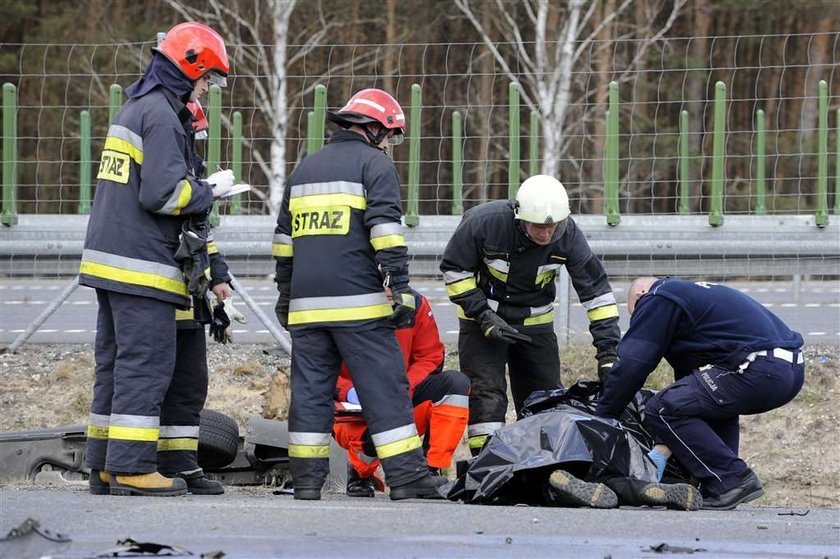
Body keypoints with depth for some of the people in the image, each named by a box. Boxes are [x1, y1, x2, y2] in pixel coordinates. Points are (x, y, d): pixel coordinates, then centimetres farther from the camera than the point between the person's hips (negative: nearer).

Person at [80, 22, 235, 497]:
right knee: (146, 363, -9)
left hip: (110, 260, 10)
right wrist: (210, 191, -5)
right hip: (142, 267, -10)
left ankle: (104, 465, 13)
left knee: (115, 362, 11)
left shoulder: (135, 108, 20)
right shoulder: (161, 115, -12)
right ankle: (131, 467, -11)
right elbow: (164, 193, -20)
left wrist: (198, 188, 13)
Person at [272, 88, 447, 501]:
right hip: (358, 301, -6)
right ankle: (405, 476, -8)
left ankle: (306, 478, 4)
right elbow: (385, 228, -11)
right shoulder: (374, 164, 1)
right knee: (384, 388, -5)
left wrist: (285, 292, 33)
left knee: (310, 388, 7)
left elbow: (284, 238, 26)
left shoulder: (306, 168, 22)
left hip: (307, 304, 6)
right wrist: (400, 285, -13)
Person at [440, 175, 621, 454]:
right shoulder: (484, 221, -27)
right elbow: (454, 268, -12)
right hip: (484, 321, -3)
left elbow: (595, 289, -13)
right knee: (486, 393, -15)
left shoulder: (567, 234, -19)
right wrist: (482, 314, -19)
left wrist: (608, 349, -17)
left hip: (535, 321, 3)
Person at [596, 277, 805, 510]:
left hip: (758, 369, -10)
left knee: (662, 409, -7)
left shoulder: (656, 300, 6)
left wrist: (600, 416, 11)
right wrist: (663, 447, 25)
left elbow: (630, 367, -1)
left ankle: (730, 481, -7)